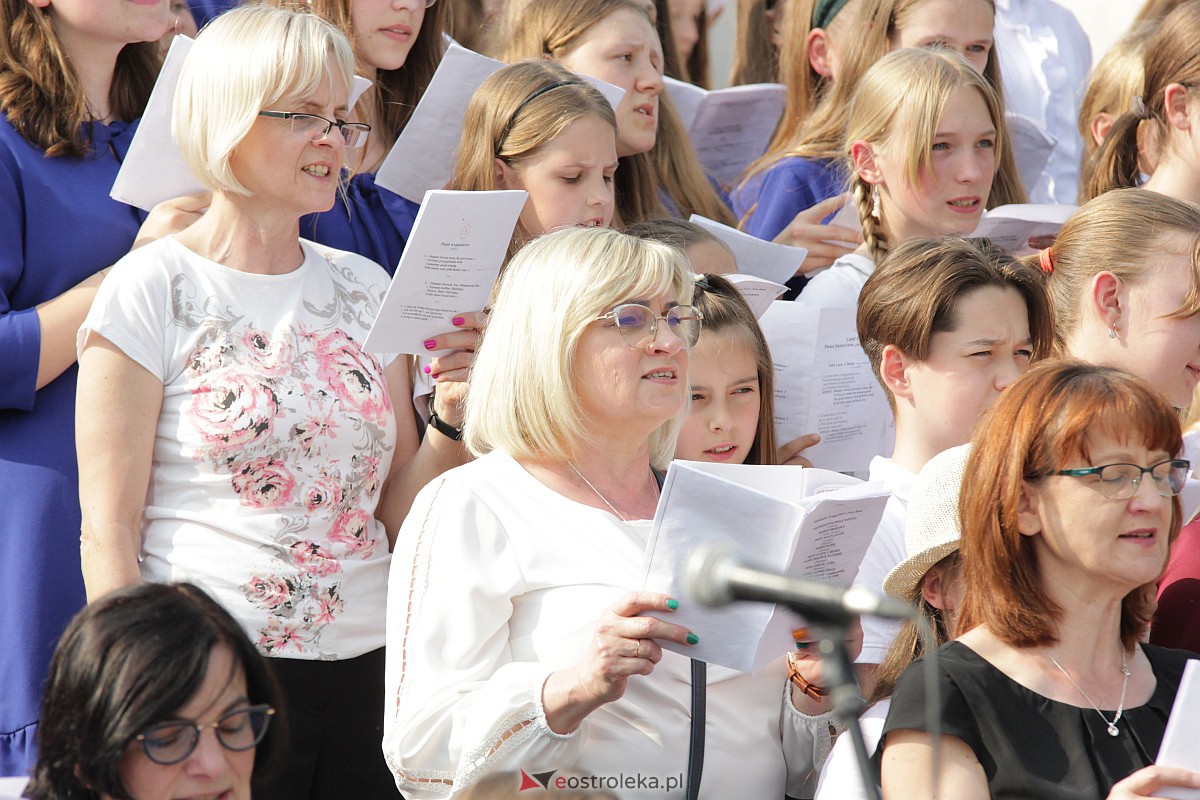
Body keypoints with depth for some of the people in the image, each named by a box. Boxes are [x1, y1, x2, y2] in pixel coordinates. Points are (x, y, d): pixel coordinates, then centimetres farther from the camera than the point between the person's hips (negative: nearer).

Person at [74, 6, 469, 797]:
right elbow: (109, 532, -6)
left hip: (363, 673, 5)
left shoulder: (364, 287, 12)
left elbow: (398, 518, 12)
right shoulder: (154, 290, -4)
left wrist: (454, 416, -4)